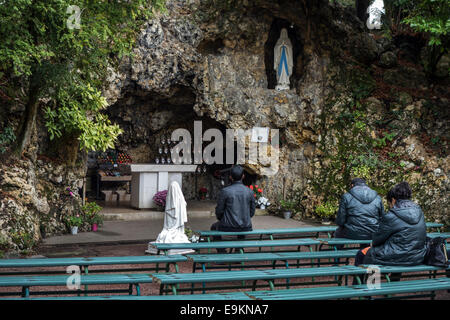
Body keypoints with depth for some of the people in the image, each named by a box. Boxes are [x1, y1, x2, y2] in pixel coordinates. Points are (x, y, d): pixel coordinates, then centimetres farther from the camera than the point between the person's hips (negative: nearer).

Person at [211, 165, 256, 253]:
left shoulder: (225, 191, -13)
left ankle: (222, 253, 30)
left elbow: (219, 211, -6)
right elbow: (252, 213, 4)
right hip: (246, 227, 3)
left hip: (228, 226, -3)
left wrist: (221, 219, 16)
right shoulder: (250, 192, -4)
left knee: (214, 227, 30)